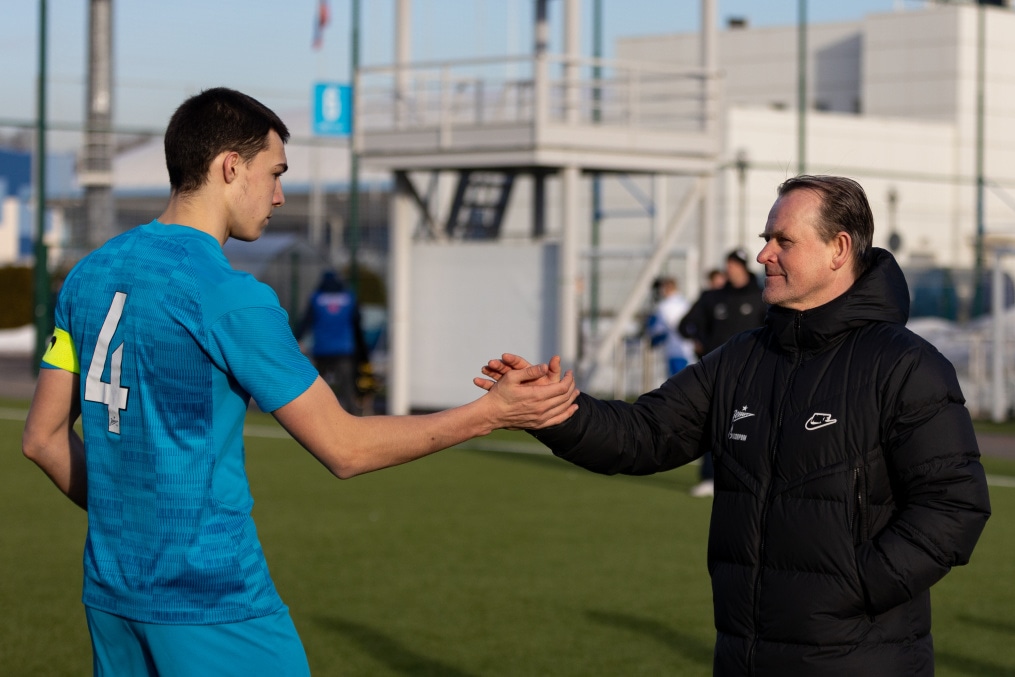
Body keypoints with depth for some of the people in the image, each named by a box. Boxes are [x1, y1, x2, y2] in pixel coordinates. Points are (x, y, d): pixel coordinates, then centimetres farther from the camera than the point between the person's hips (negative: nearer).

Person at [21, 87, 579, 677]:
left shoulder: (90, 275, 7)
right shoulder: (230, 297, -15)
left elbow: (44, 438, 12)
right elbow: (345, 447, -12)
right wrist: (494, 412, -7)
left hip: (111, 595, 8)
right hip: (212, 605, -7)